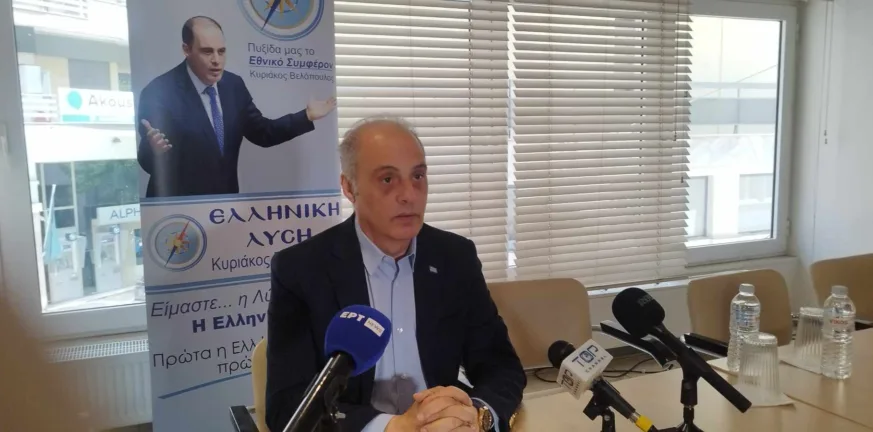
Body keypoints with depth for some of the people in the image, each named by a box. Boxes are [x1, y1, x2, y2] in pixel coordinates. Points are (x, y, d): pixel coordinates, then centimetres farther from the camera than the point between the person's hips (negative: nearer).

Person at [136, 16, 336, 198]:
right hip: (178, 205, -5)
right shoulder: (159, 92, -15)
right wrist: (155, 149, -38)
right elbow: (148, 162, -16)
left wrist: (307, 116, -2)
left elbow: (262, 132, 6)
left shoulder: (234, 85, 0)